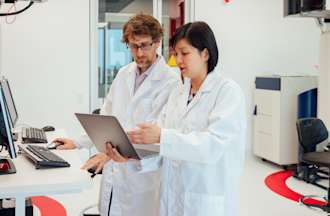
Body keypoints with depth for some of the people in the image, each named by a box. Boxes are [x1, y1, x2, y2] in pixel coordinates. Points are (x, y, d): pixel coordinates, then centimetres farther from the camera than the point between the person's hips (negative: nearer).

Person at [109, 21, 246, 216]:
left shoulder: (228, 91, -10)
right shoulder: (179, 92, 10)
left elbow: (213, 143, -22)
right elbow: (160, 132, 2)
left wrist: (162, 137, -29)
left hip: (208, 199, -5)